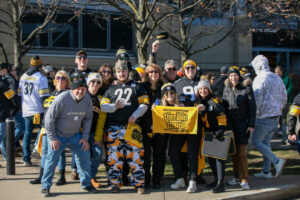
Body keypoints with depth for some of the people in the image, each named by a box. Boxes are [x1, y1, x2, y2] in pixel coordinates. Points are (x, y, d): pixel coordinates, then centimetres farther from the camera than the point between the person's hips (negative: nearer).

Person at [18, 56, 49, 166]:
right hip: (38, 110, -5)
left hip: (26, 110, 5)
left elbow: (19, 93, 15)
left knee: (27, 133, 11)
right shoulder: (41, 78, -10)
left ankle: (26, 159, 8)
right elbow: (44, 96, -15)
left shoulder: (23, 76, 10)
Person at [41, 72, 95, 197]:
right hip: (58, 135, -4)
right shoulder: (62, 99, -24)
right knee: (52, 159, -7)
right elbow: (49, 118, -17)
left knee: (84, 156, 2)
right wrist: (52, 138, -16)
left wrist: (85, 138, -1)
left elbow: (88, 119, 4)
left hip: (75, 135, 5)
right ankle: (45, 186, 9)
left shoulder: (87, 99, -9)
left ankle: (86, 184, 18)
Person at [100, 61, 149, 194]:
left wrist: (135, 115, -10)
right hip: (114, 127, 2)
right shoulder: (111, 88, 18)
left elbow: (144, 104, 5)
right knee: (114, 155, 0)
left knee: (135, 155, -6)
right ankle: (115, 183, 10)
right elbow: (103, 106, 12)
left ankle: (139, 183, 2)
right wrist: (114, 106, -8)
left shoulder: (137, 87, 13)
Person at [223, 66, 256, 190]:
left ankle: (244, 179, -1)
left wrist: (251, 125, -9)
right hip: (230, 124, 4)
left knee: (241, 152, -7)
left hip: (242, 124, -4)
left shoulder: (247, 88, -3)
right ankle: (237, 177, 17)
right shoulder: (226, 89, 10)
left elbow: (252, 107, -4)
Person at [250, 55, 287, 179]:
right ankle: (266, 171, 16)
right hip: (276, 117, 8)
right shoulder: (277, 78, 11)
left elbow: (257, 100, -18)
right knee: (265, 142, 16)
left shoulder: (259, 79, -13)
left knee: (255, 141, 3)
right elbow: (284, 98, 15)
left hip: (264, 117, -8)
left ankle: (277, 161, -9)